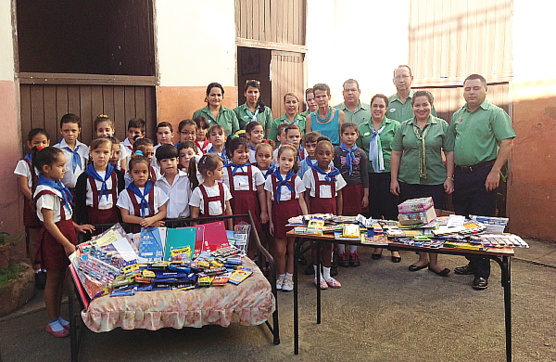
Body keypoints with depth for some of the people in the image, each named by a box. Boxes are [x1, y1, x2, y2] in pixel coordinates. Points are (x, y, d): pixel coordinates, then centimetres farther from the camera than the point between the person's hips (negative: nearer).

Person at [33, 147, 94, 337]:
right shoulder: (46, 193, -21)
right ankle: (52, 322, 20)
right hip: (54, 239, -9)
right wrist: (67, 244, -21)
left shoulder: (57, 185, 8)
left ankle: (58, 316, 31)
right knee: (53, 281, 5)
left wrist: (77, 227, 11)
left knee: (61, 279, 17)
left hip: (65, 235, 9)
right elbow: (49, 223, -22)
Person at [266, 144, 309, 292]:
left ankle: (289, 277, 24)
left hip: (294, 213, 0)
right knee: (279, 250, 1)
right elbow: (269, 201, 6)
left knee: (291, 248, 7)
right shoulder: (271, 179, 2)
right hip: (278, 214, 0)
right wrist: (270, 220, 3)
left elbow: (301, 200, 5)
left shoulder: (296, 179, 3)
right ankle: (281, 275, 23)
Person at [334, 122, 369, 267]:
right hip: (340, 190, -2)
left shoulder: (361, 154, 6)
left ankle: (353, 253, 19)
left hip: (357, 189, 2)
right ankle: (341, 253, 13)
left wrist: (366, 195, 3)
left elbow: (364, 175, 7)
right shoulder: (336, 152, 0)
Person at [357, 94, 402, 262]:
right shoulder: (362, 128, 10)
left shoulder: (394, 126, 4)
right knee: (374, 209, 8)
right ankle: (378, 245, 22)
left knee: (391, 210, 1)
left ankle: (394, 247, 14)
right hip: (370, 174, 2)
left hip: (389, 173, -2)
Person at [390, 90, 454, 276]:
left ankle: (433, 261, 14)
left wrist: (449, 178, -3)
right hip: (408, 182, 2)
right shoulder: (404, 127, 7)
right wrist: (394, 179, 3)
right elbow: (396, 154, 8)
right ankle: (422, 258, 23)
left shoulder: (442, 126, 3)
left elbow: (450, 153, 3)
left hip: (435, 182, -2)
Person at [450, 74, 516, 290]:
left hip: (483, 174, -6)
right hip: (460, 174, 7)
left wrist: (495, 171, -17)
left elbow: (507, 142, -10)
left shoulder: (495, 113, -4)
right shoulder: (457, 115, 15)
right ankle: (472, 264, 26)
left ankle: (482, 272, 8)